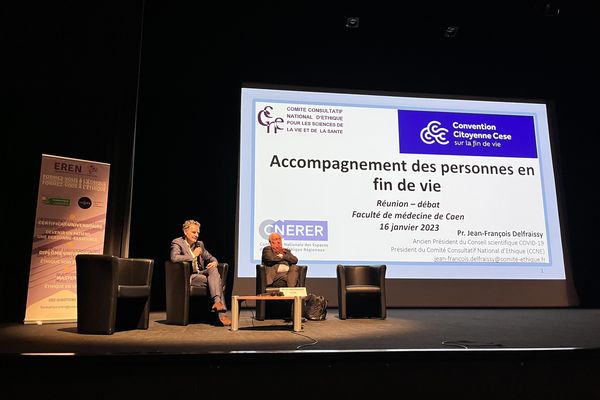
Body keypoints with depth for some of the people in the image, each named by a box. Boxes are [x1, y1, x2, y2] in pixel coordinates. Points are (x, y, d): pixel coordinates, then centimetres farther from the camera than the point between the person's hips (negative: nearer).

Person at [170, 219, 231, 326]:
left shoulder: (200, 244, 19)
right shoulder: (177, 243, -1)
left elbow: (210, 257, 25)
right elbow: (174, 258, -21)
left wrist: (214, 262, 0)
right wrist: (193, 255, -14)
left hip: (201, 274, 6)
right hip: (188, 277, -6)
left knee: (213, 270, -28)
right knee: (216, 281, -27)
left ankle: (217, 302, -38)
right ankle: (221, 312, -28)